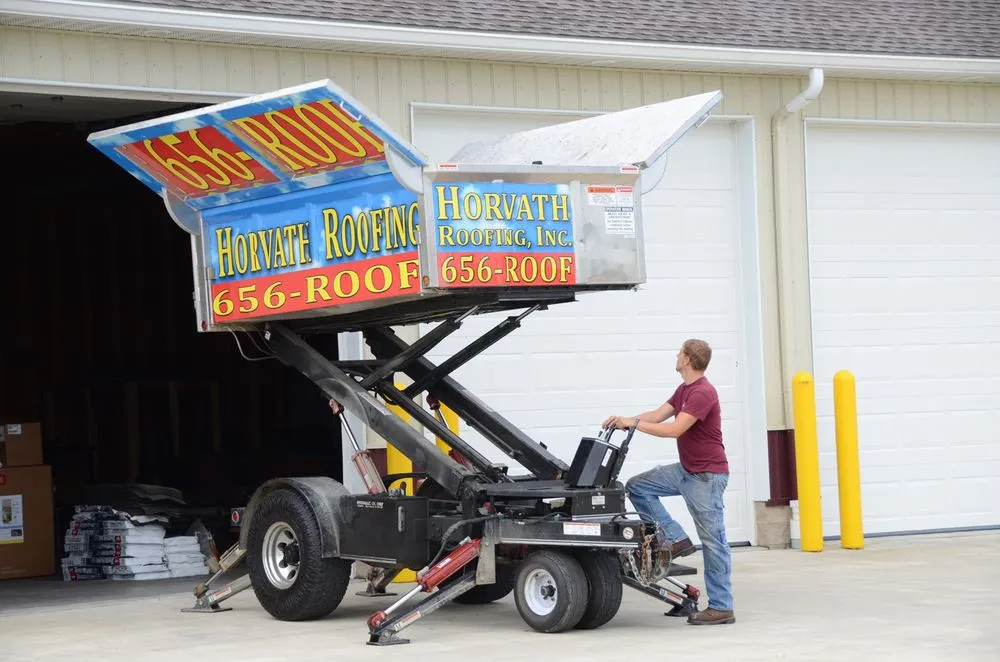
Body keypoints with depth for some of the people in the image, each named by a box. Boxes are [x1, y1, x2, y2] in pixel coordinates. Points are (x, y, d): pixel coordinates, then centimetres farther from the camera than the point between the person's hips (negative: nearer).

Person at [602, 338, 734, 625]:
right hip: (686, 470, 10)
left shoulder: (703, 393, -20)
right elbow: (657, 415, 9)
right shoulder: (684, 390, 12)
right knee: (637, 486, 5)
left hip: (707, 475, -10)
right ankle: (675, 539, 4)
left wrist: (633, 423, -21)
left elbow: (674, 429, -27)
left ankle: (721, 607, -1)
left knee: (713, 540, -5)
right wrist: (625, 420, -6)